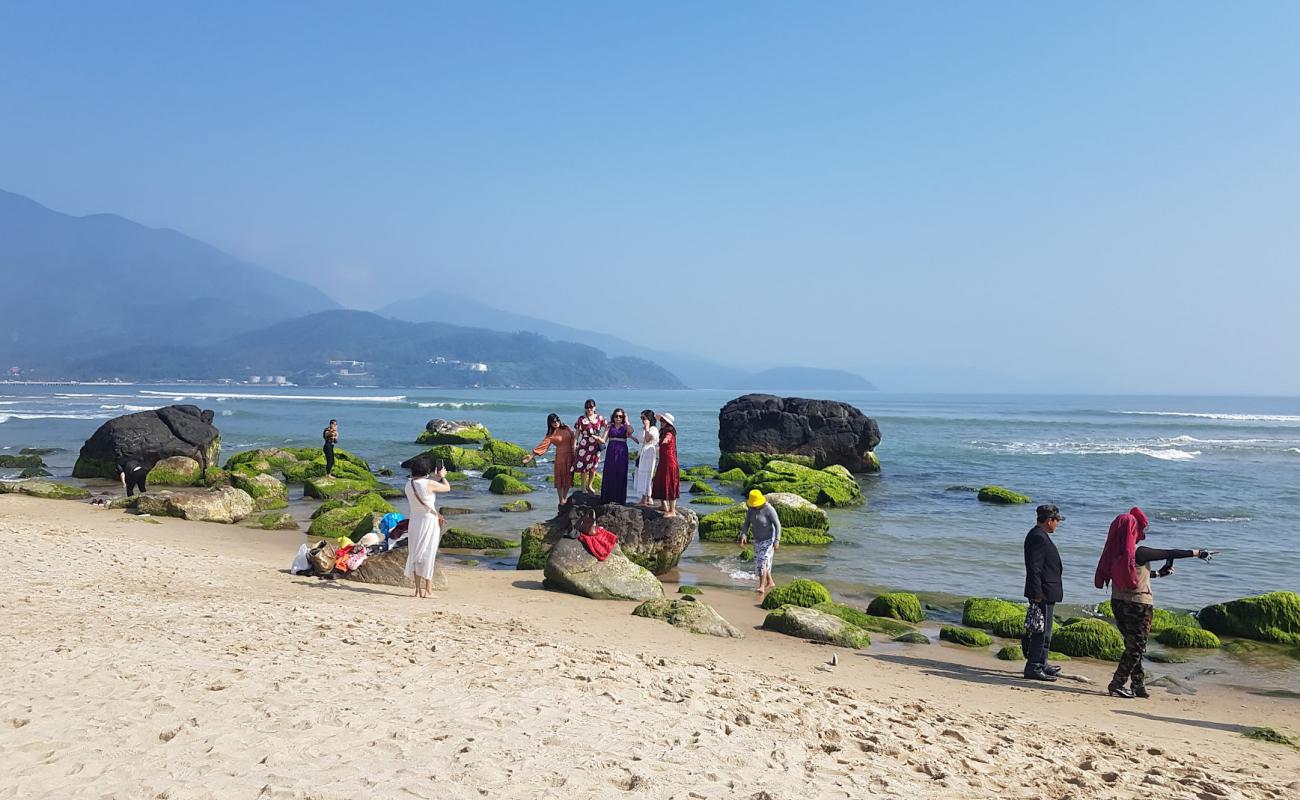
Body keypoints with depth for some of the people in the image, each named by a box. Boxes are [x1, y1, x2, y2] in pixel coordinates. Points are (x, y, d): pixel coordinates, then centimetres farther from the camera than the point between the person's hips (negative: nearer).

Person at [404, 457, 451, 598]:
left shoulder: (408, 485, 3)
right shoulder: (430, 484, -15)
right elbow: (447, 487, 1)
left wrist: (436, 478, 29)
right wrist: (442, 477, 20)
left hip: (414, 521, 5)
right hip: (429, 521, -5)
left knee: (415, 554, 11)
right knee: (428, 555, 0)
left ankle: (418, 590, 13)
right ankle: (428, 590, 3)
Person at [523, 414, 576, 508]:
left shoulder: (567, 428, 5)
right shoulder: (551, 435, -3)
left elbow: (573, 438, 12)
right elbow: (542, 445, -11)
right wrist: (532, 455, -21)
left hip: (570, 456, 2)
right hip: (560, 457, -2)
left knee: (568, 478, 6)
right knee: (560, 478, -2)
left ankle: (565, 498, 19)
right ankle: (561, 500, 5)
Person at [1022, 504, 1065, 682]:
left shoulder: (1039, 535, 15)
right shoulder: (1038, 538, -19)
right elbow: (1034, 568, -23)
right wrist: (1037, 594, -24)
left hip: (1046, 593, 11)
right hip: (1043, 594, -11)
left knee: (1044, 631, 20)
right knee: (1041, 631, -5)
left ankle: (1041, 663, 31)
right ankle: (1033, 668, 0)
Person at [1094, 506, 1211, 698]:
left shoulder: (1115, 553, 3)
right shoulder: (1139, 553, -18)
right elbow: (1170, 553, -10)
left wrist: (1157, 574, 32)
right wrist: (1197, 553, 2)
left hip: (1118, 603, 7)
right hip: (1139, 605, -7)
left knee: (1132, 645, 17)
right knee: (1136, 647, 3)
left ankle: (1138, 685, 23)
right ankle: (1117, 684, 3)